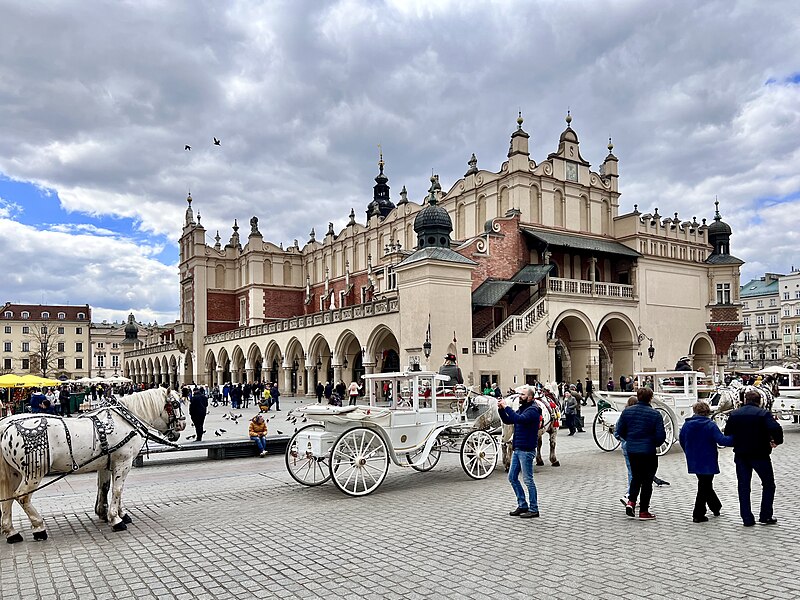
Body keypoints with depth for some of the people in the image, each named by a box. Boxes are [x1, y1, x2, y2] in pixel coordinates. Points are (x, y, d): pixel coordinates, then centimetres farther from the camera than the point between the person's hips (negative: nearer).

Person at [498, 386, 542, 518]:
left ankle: (533, 509, 9)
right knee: (512, 477, 13)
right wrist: (501, 409, 2)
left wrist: (506, 407, -26)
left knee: (528, 480, -2)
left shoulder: (533, 410, -13)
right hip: (517, 449, 9)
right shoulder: (521, 409, 14)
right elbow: (507, 421, 17)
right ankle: (522, 505, 23)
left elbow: (519, 419, -30)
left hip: (526, 450, -9)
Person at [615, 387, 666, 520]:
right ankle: (643, 511, 11)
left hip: (631, 450, 4)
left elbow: (620, 430, 3)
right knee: (647, 480, 7)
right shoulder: (655, 414, -11)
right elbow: (661, 435, -11)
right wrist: (656, 443, 10)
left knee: (636, 477, 21)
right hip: (648, 451, -3)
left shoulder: (627, 411, -1)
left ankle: (631, 501, 1)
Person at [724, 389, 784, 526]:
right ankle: (765, 516, 14)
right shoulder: (763, 413, -10)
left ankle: (747, 519, 10)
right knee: (768, 485, 15)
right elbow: (775, 428, -26)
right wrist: (777, 441, -8)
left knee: (743, 487, 9)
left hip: (740, 456, 3)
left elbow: (727, 433, 6)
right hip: (760, 455, -3)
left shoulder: (734, 414, 4)